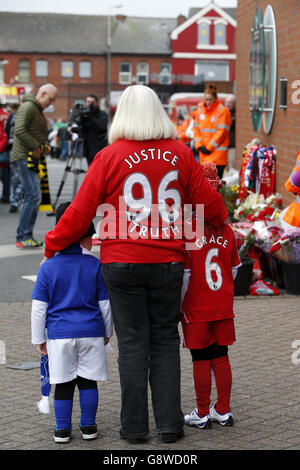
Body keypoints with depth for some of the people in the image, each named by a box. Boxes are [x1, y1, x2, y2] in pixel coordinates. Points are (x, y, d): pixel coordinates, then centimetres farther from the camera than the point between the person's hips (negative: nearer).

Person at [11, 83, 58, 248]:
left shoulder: (38, 110, 22)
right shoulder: (28, 107, -11)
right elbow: (19, 130, -23)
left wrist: (43, 146, 13)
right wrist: (35, 147, -19)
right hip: (24, 158, -10)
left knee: (33, 197, 8)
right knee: (33, 196, -15)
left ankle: (25, 236, 12)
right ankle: (23, 237, -13)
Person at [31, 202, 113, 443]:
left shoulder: (48, 267, -2)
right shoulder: (96, 266, -2)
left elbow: (39, 308, -1)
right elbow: (105, 304, 2)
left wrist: (39, 338, 8)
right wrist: (107, 332, 16)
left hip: (59, 335, 0)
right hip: (91, 333, 0)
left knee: (63, 384, 8)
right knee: (88, 381, 10)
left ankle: (62, 429, 13)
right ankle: (88, 426, 16)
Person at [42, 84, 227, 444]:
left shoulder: (110, 157, -6)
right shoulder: (180, 154, 2)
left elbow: (80, 212, -5)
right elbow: (209, 204, 8)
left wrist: (51, 246, 9)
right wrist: (221, 221, 31)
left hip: (122, 263, -2)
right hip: (168, 263, 2)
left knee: (132, 344, 6)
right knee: (165, 341, 12)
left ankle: (134, 427, 11)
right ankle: (169, 424, 13)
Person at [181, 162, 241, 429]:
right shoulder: (227, 231, -1)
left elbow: (183, 276, -15)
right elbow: (234, 269, 8)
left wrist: (176, 306, -4)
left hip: (196, 309, -4)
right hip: (223, 307, 4)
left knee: (201, 360, 3)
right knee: (221, 357, 12)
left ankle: (202, 414, 11)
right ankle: (224, 411, 19)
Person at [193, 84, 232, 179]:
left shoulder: (222, 111, -8)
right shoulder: (200, 110, 12)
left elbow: (222, 132, -12)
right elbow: (196, 128, 14)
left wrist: (209, 147, -12)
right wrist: (199, 145, 0)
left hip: (217, 154, -6)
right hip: (203, 154, 6)